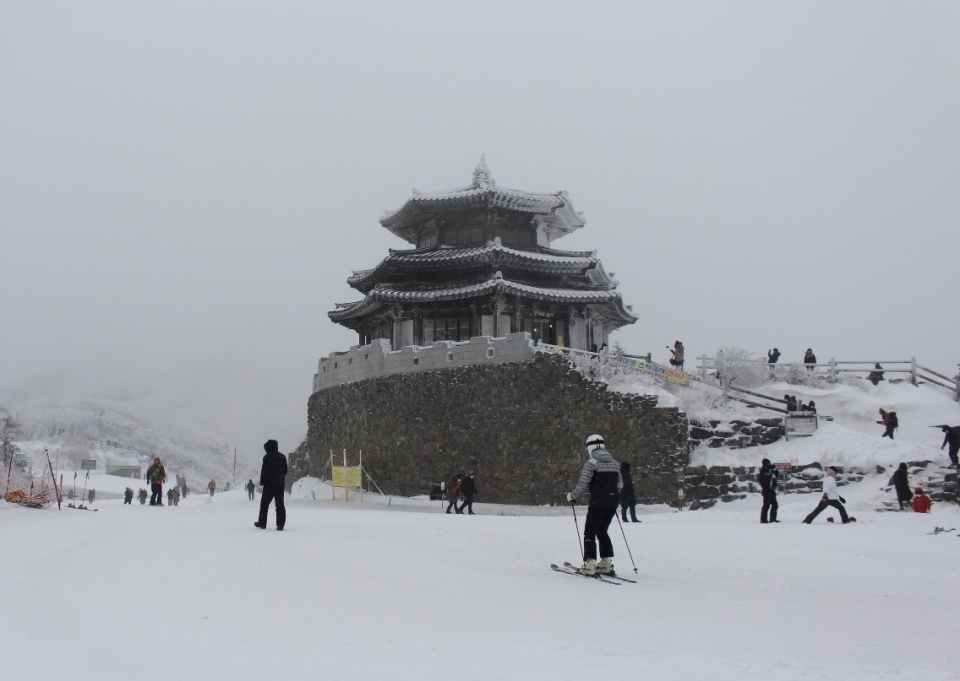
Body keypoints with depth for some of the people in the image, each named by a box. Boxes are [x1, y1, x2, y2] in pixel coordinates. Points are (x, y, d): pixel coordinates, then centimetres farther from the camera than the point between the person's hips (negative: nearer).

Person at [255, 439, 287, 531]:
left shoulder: (267, 457, -8)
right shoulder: (282, 457, 11)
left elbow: (264, 471, -12)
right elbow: (285, 470, 17)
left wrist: (262, 482, -8)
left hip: (270, 484, -5)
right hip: (280, 484, 5)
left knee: (264, 503, 7)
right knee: (280, 504, 3)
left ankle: (262, 523, 11)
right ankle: (280, 524, -3)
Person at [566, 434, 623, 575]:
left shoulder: (591, 463, -8)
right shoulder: (614, 463, 10)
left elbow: (583, 485, -12)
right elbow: (620, 484, 13)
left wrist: (572, 496, 3)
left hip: (598, 502, -6)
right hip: (613, 502, 6)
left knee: (590, 532, 4)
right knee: (602, 531, 19)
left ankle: (589, 565, -2)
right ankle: (607, 563, 16)